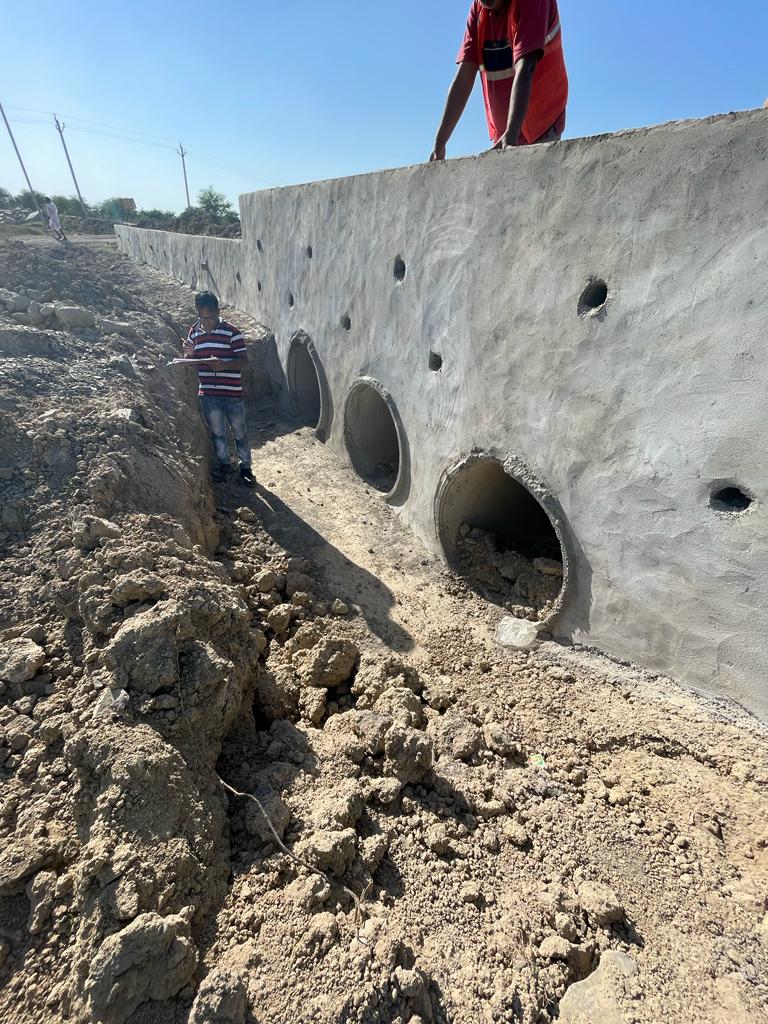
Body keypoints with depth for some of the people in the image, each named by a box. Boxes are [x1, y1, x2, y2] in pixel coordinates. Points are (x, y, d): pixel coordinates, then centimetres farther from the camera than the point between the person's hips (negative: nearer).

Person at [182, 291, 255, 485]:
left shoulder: (232, 332, -9)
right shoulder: (194, 332, 6)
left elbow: (244, 361, -12)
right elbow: (192, 361, 14)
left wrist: (223, 365, -29)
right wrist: (189, 354, -10)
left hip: (232, 393, -4)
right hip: (208, 393, 4)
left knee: (239, 432, 8)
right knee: (216, 432, 14)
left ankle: (245, 467, 23)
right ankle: (224, 463, 32)